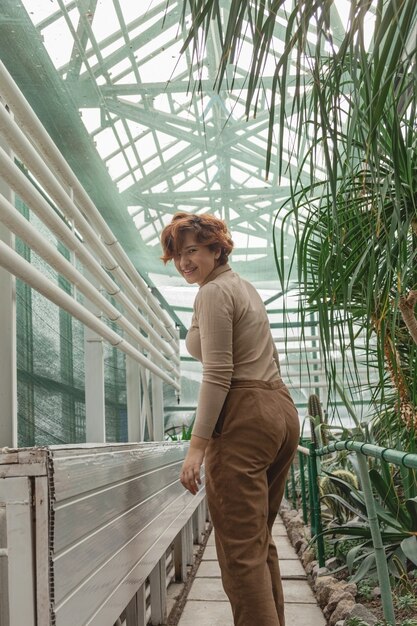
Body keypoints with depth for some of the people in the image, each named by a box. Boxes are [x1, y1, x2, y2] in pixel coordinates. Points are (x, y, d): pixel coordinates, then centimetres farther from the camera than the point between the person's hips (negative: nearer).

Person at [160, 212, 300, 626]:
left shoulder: (213, 292, -7)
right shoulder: (245, 287, 22)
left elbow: (217, 375, -15)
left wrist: (197, 445, -17)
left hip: (244, 418, -10)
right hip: (281, 410, 10)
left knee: (240, 550, -8)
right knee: (260, 542, 15)